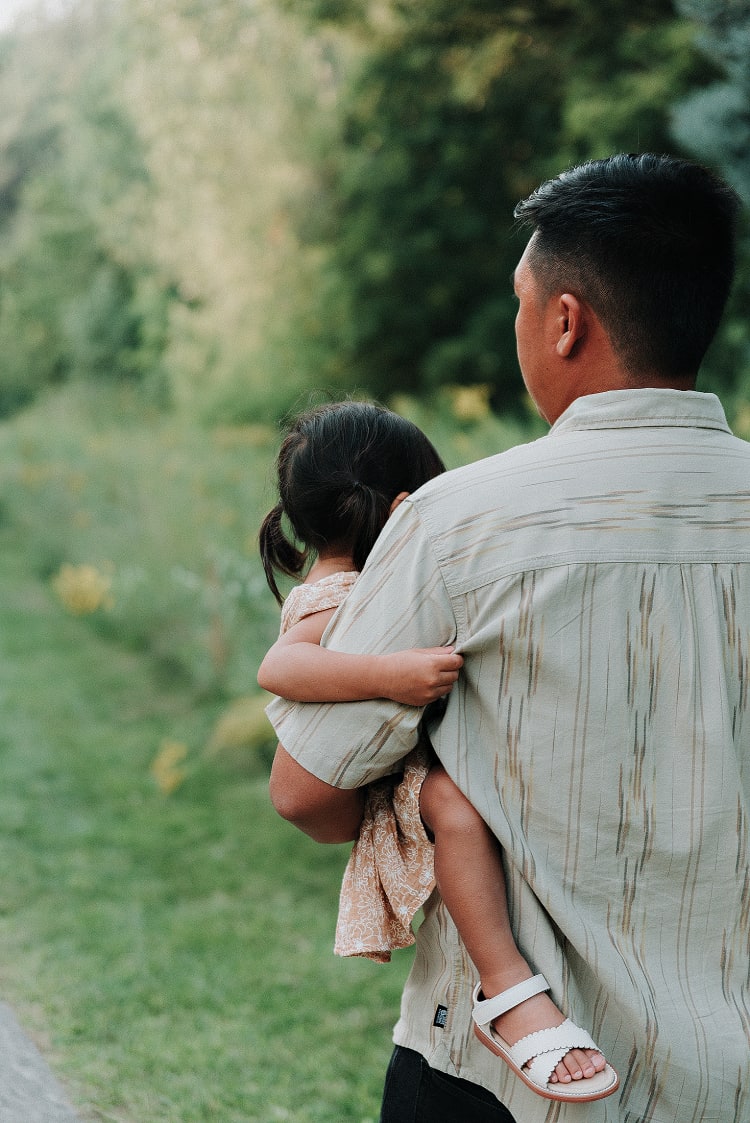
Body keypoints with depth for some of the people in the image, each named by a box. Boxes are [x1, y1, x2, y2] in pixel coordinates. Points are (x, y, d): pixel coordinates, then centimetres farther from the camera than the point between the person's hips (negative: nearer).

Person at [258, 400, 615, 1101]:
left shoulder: (364, 590, 16)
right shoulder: (331, 604, -17)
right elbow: (278, 667, -39)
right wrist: (389, 674, -45)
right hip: (399, 792, -11)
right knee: (451, 794, -39)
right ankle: (507, 988, -40)